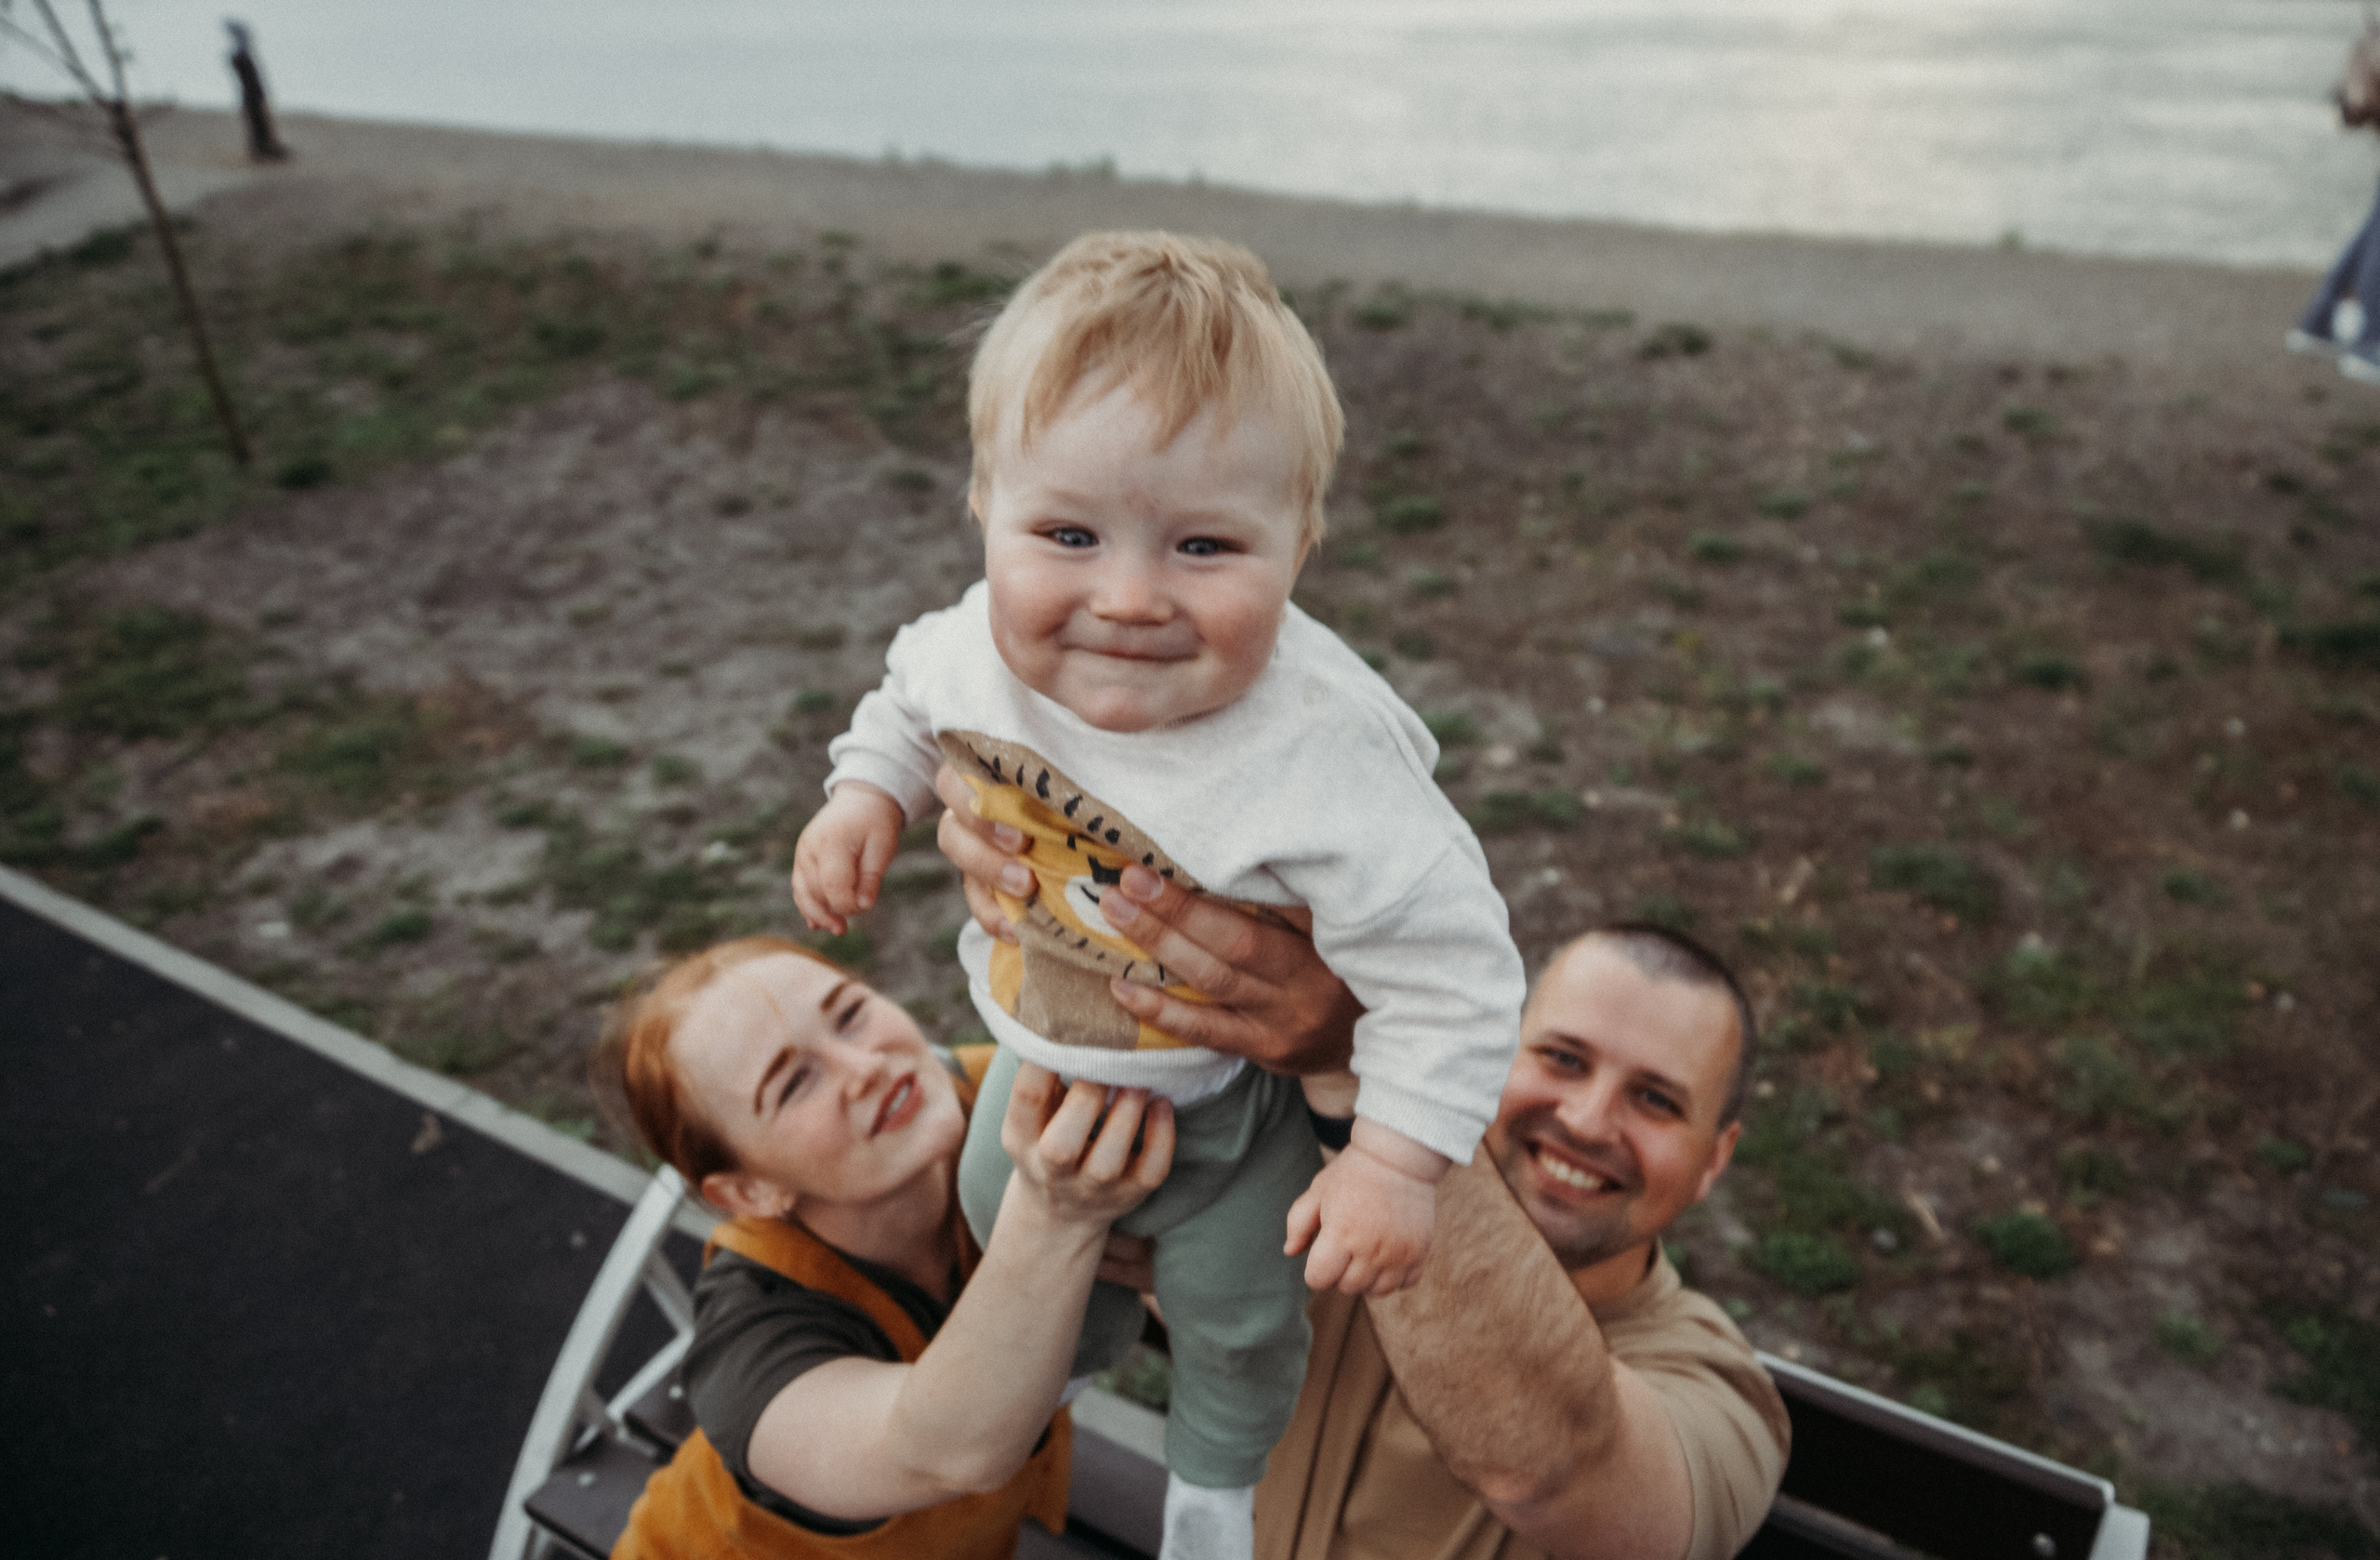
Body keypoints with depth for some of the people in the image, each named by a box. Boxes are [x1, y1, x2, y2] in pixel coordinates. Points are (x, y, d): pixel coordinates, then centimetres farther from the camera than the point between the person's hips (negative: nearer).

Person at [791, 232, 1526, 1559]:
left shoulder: (1319, 764, -43)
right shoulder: (982, 647, -26)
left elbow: (1450, 968, -33)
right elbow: (917, 696, 0)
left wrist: (1399, 1162, -31)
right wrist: (867, 792, -14)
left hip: (1230, 1097, -5)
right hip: (1043, 1050, 6)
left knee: (1233, 1306, 21)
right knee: (1005, 1207, 32)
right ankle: (1076, 1344, 69)